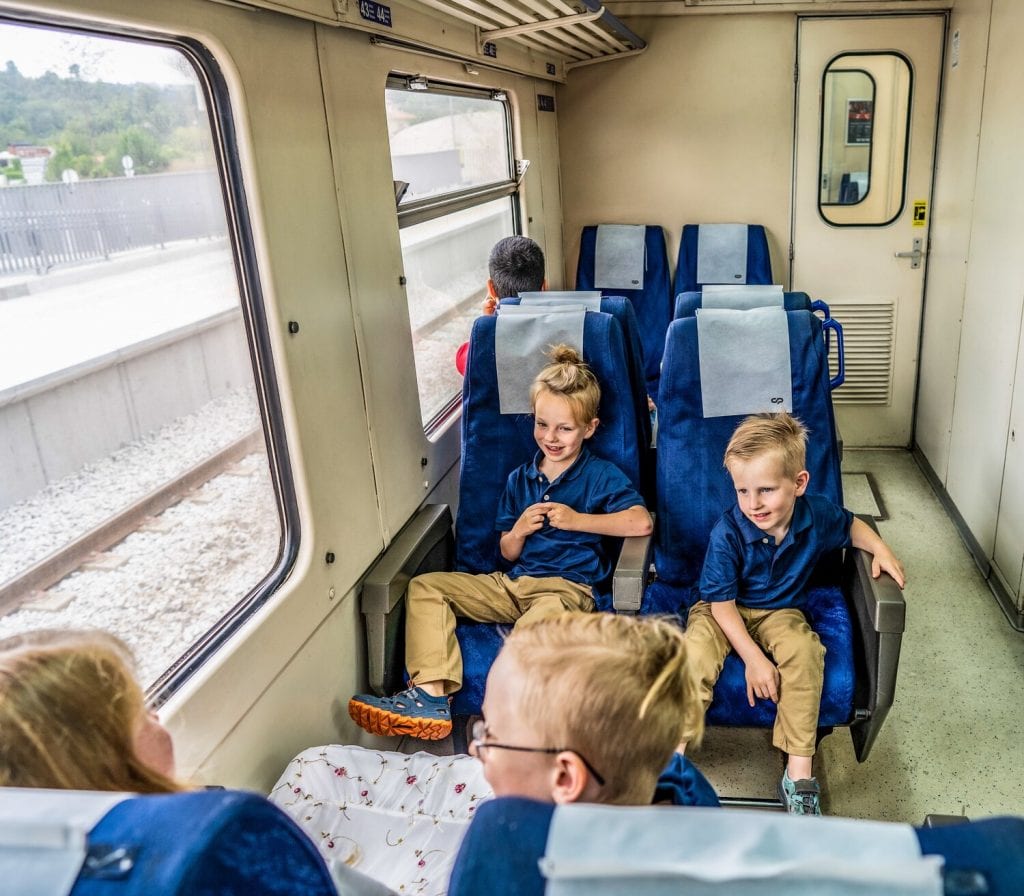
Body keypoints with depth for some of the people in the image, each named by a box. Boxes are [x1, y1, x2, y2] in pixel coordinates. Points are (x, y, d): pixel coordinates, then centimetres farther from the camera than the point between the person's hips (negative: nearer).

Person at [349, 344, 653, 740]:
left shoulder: (601, 475, 1)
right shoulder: (519, 479, 15)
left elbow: (641, 522, -17)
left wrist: (578, 520, -16)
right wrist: (518, 531, -7)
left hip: (566, 586, -6)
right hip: (513, 581, 6)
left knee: (544, 617, -43)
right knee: (424, 586, -8)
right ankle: (431, 693, -25)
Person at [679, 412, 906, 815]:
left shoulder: (817, 515, -14)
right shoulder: (727, 533, -25)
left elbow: (851, 525, 12)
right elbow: (722, 602, -19)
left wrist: (880, 549, -8)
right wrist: (753, 658, -24)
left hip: (779, 612, 3)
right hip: (723, 611, -2)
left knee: (805, 651, -29)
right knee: (697, 653, -32)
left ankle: (799, 774, -18)